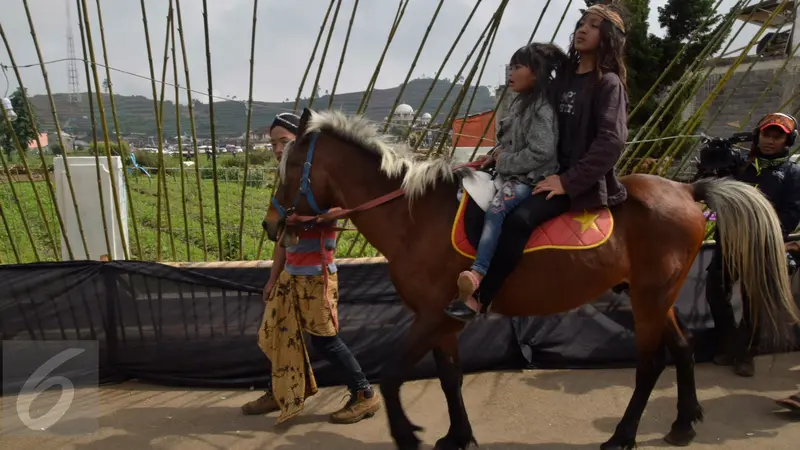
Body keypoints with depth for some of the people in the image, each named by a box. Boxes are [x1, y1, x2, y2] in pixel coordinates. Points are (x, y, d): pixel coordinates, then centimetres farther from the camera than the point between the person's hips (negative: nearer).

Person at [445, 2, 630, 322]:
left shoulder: (608, 83, -8)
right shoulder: (566, 75, 14)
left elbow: (611, 142, -18)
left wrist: (569, 181, -22)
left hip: (583, 181, -8)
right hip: (555, 170, 9)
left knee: (519, 218, -30)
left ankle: (477, 301, -22)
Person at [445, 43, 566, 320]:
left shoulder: (541, 108, -14)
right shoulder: (521, 103, 14)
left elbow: (541, 153, -22)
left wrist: (504, 161, -15)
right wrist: (494, 156, 3)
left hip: (532, 179, -10)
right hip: (513, 173, 10)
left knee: (496, 206, -35)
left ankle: (478, 276, -41)